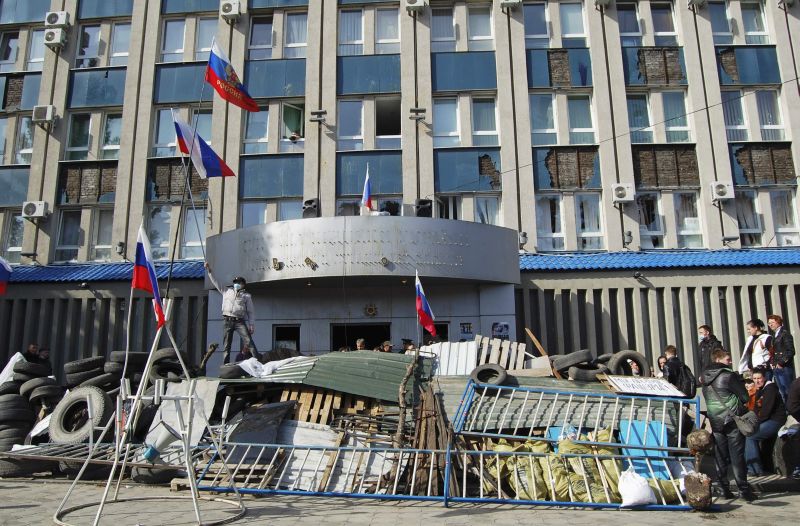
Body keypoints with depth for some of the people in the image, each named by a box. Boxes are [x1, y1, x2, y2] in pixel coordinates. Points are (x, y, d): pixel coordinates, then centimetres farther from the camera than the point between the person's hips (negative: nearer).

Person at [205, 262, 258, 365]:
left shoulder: (247, 295, 12)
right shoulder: (227, 291, 18)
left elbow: (250, 311, 9)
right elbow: (216, 283, 22)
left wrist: (251, 325, 0)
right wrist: (209, 272, 14)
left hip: (240, 321, -2)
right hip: (227, 321, 2)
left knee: (249, 341, -15)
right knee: (226, 346, 2)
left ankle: (258, 361, -20)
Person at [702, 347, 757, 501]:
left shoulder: (705, 378, 7)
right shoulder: (728, 375, -13)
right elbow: (745, 397, -8)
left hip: (715, 422, 5)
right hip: (732, 419, -5)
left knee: (720, 457, 9)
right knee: (737, 455, -1)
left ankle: (724, 489, 11)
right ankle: (743, 489, 2)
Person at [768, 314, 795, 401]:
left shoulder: (785, 334, -6)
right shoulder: (774, 336, 17)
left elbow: (790, 351, -12)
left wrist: (781, 363, -14)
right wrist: (772, 362, 7)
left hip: (784, 368, -8)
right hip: (776, 368, 8)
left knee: (788, 391, -6)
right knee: (782, 393, 8)